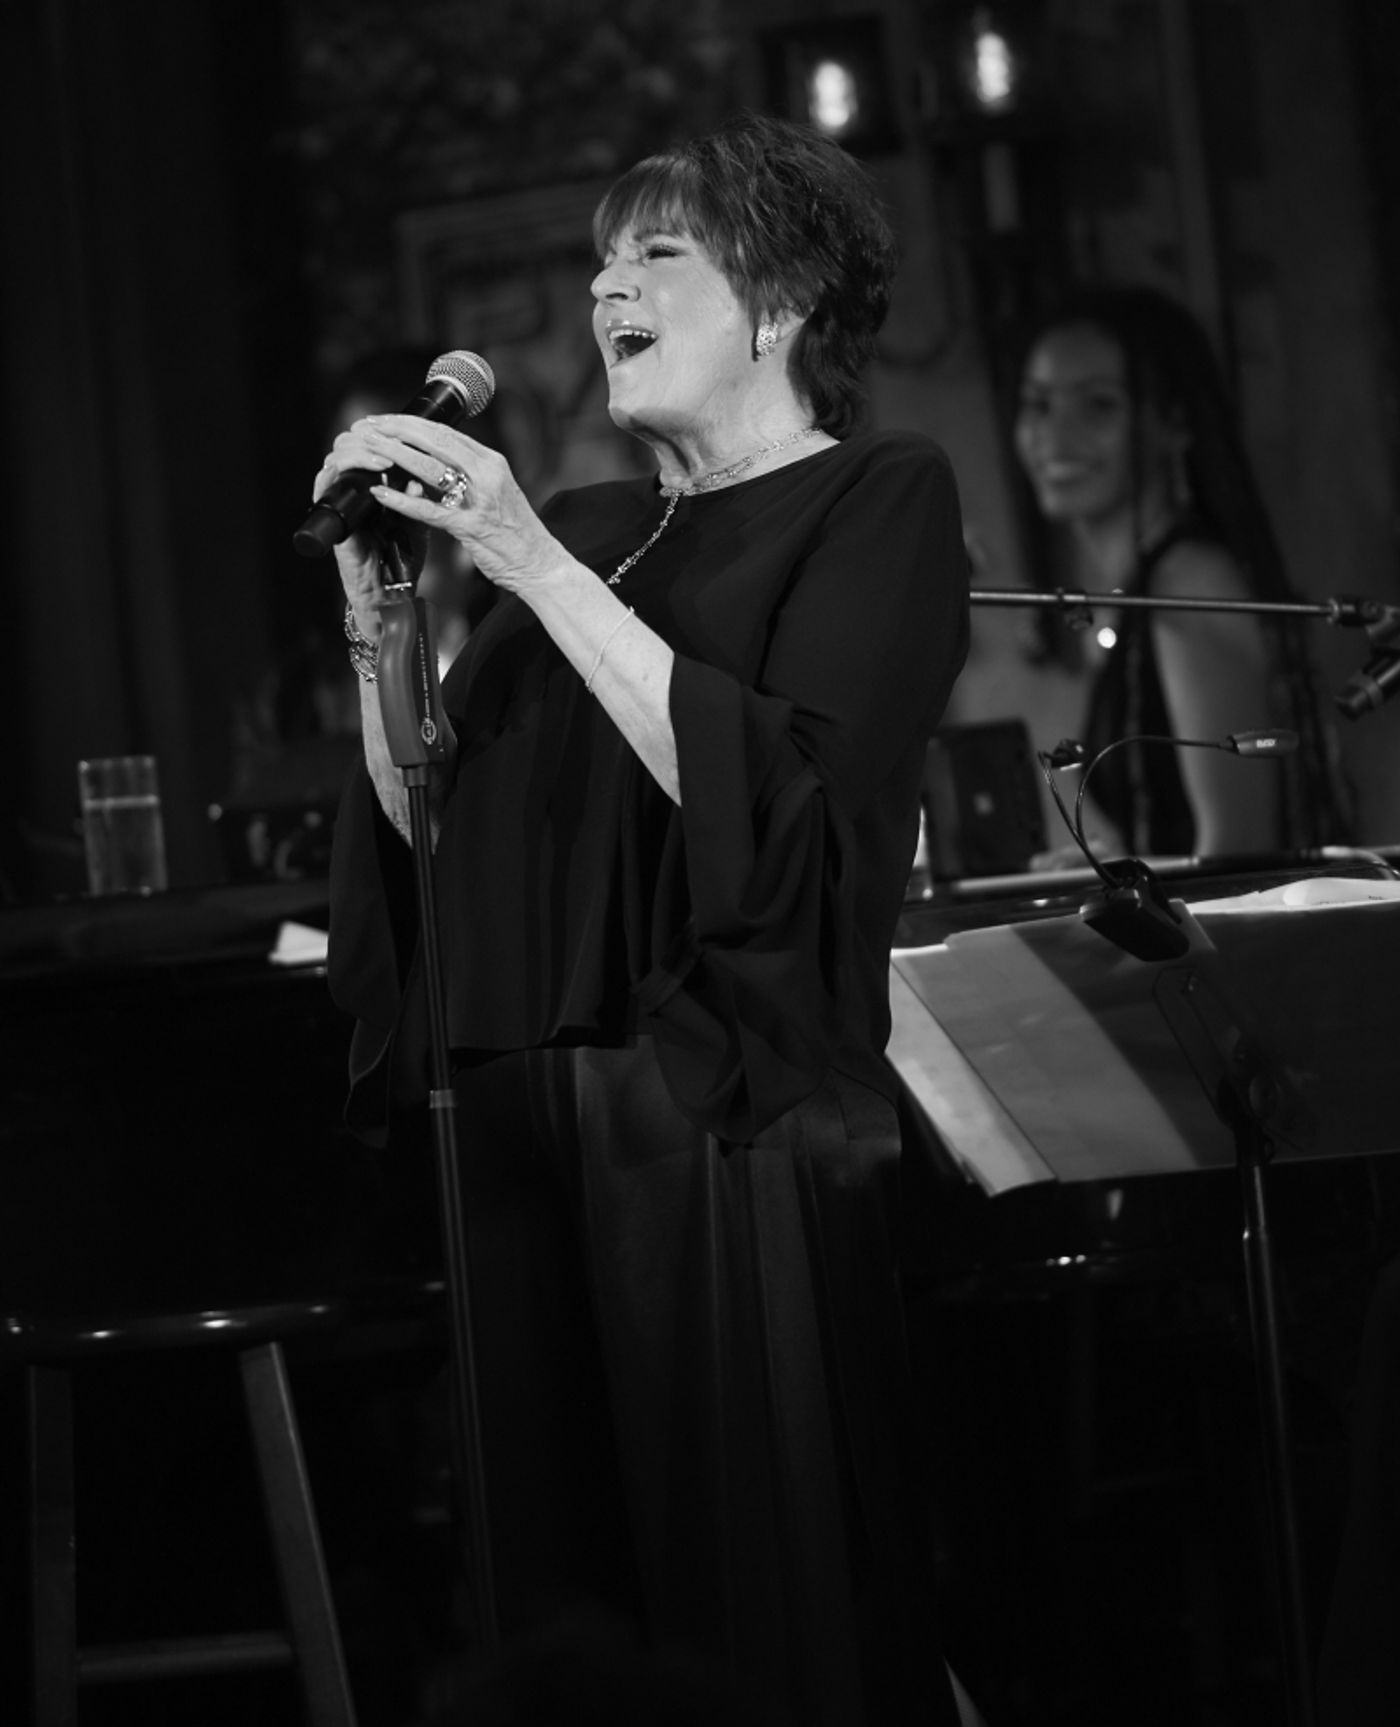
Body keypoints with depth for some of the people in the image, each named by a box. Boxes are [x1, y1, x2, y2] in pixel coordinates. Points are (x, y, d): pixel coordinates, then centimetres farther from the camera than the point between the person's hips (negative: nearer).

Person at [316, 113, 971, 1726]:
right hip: (529, 1138, 5)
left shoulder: (880, 499, 1)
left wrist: (533, 569, -14)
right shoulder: (583, 528, 16)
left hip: (741, 1139, -5)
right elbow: (427, 830, 14)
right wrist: (380, 618, -1)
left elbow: (781, 805, -14)